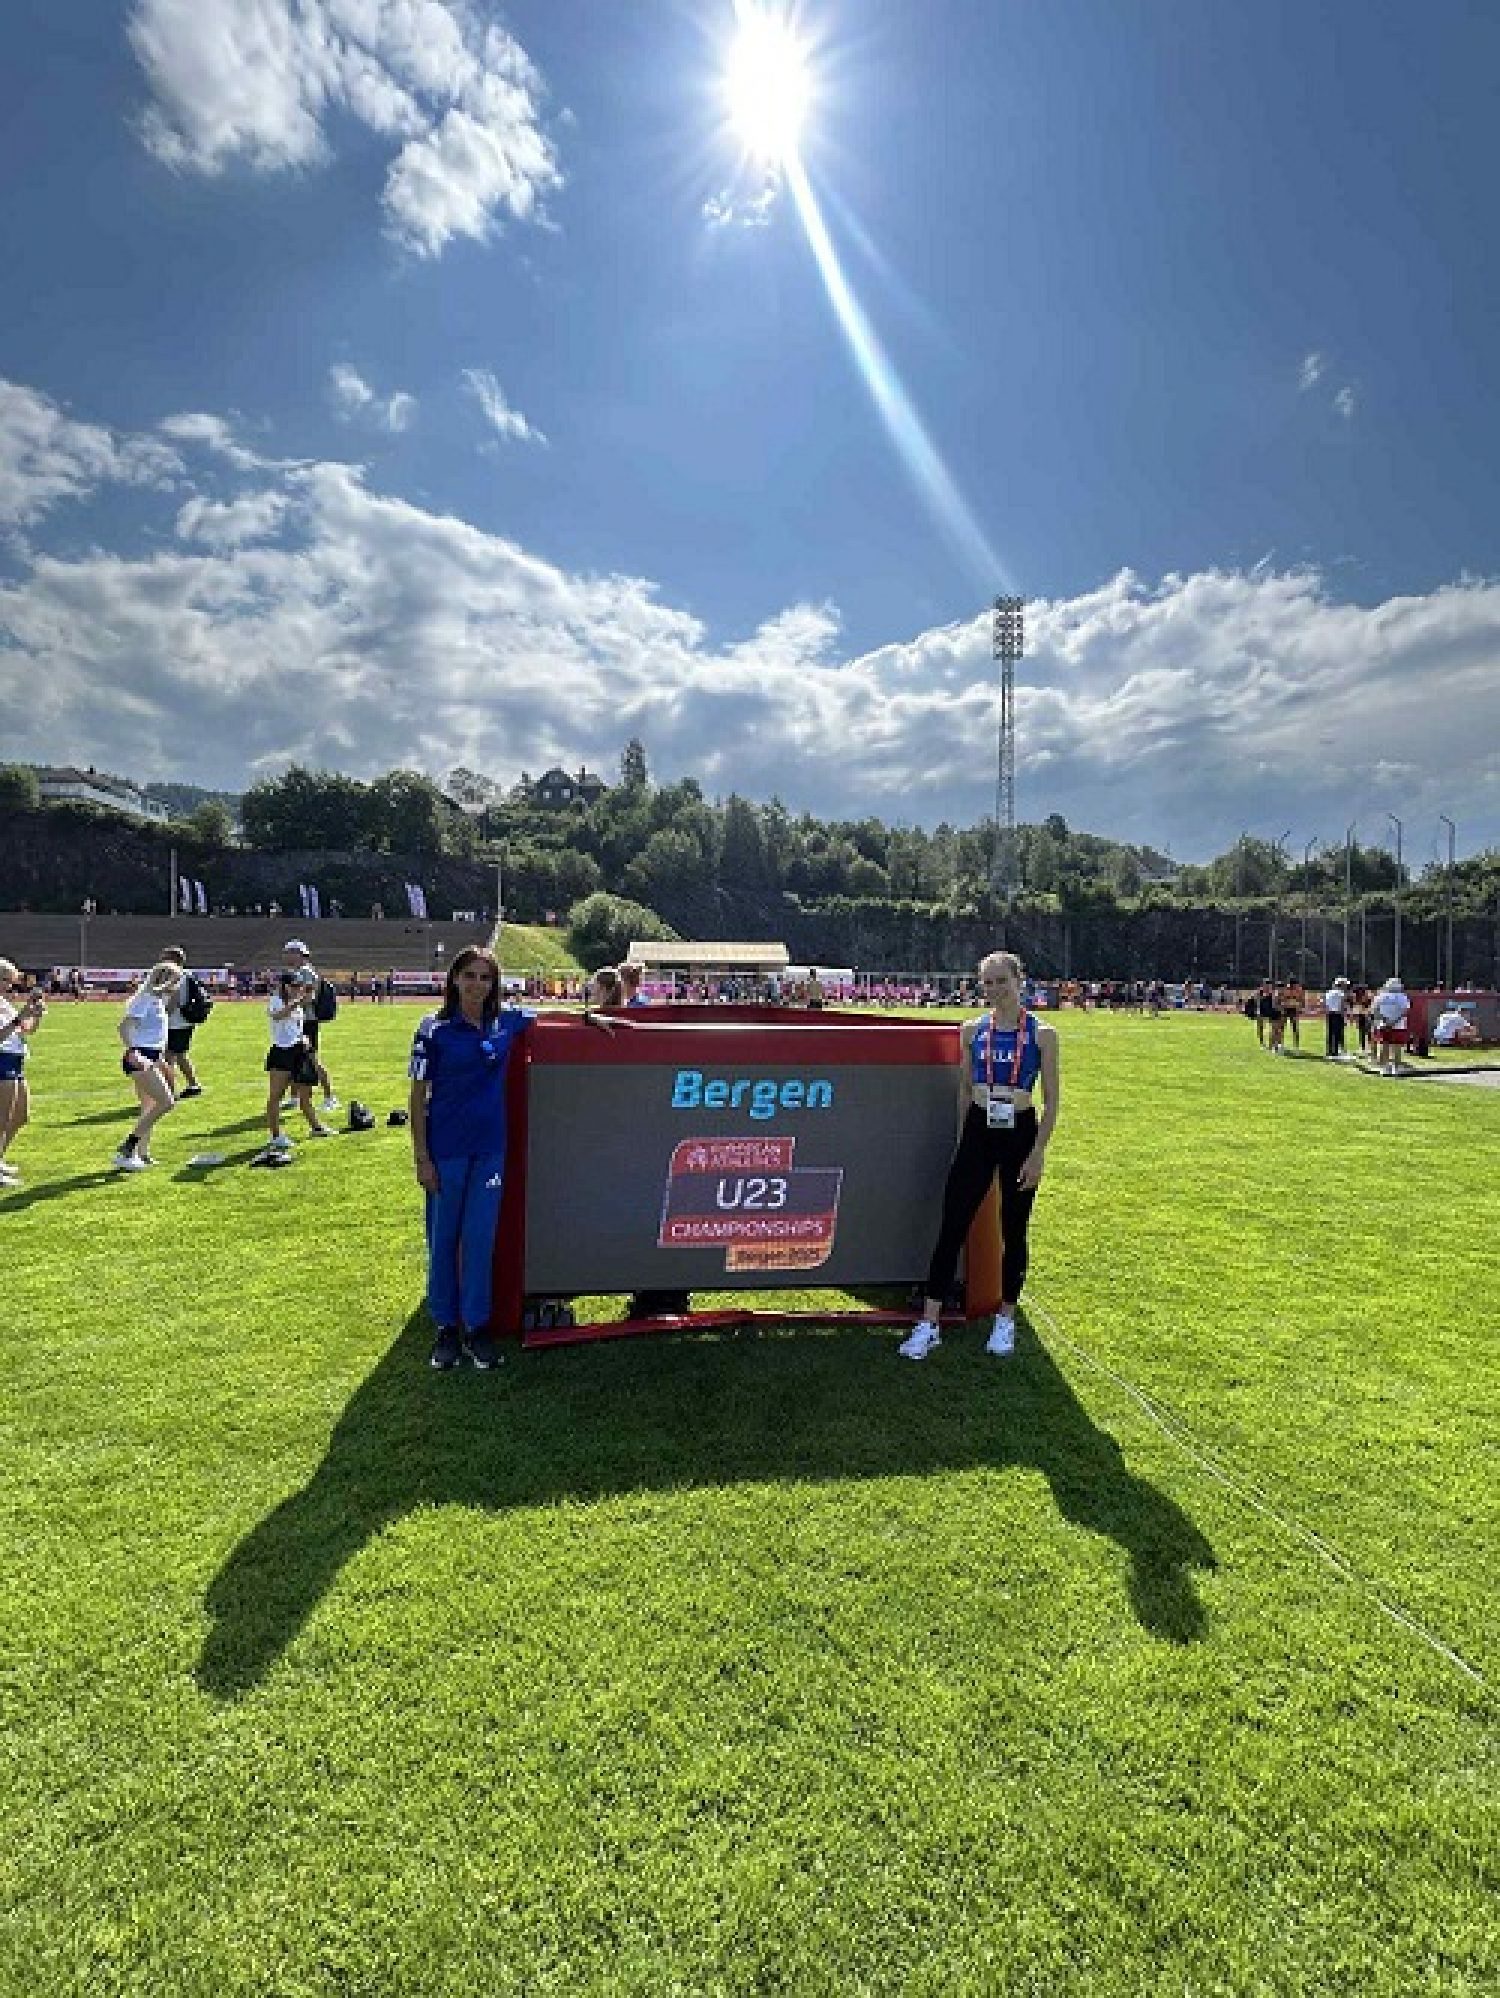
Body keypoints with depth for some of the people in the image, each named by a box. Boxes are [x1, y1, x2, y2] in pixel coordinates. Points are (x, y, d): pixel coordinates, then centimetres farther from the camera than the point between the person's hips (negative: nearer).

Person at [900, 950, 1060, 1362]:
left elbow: (1051, 1099, -2)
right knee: (952, 1227, -1)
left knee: (1014, 1231, 10)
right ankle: (928, 1325, 7)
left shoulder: (1042, 1033, -3)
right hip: (978, 1134, 2)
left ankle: (1006, 1320, 28)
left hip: (1021, 1135, -1)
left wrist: (1038, 1152, -8)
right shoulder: (971, 1030, 4)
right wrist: (963, 1138, 10)